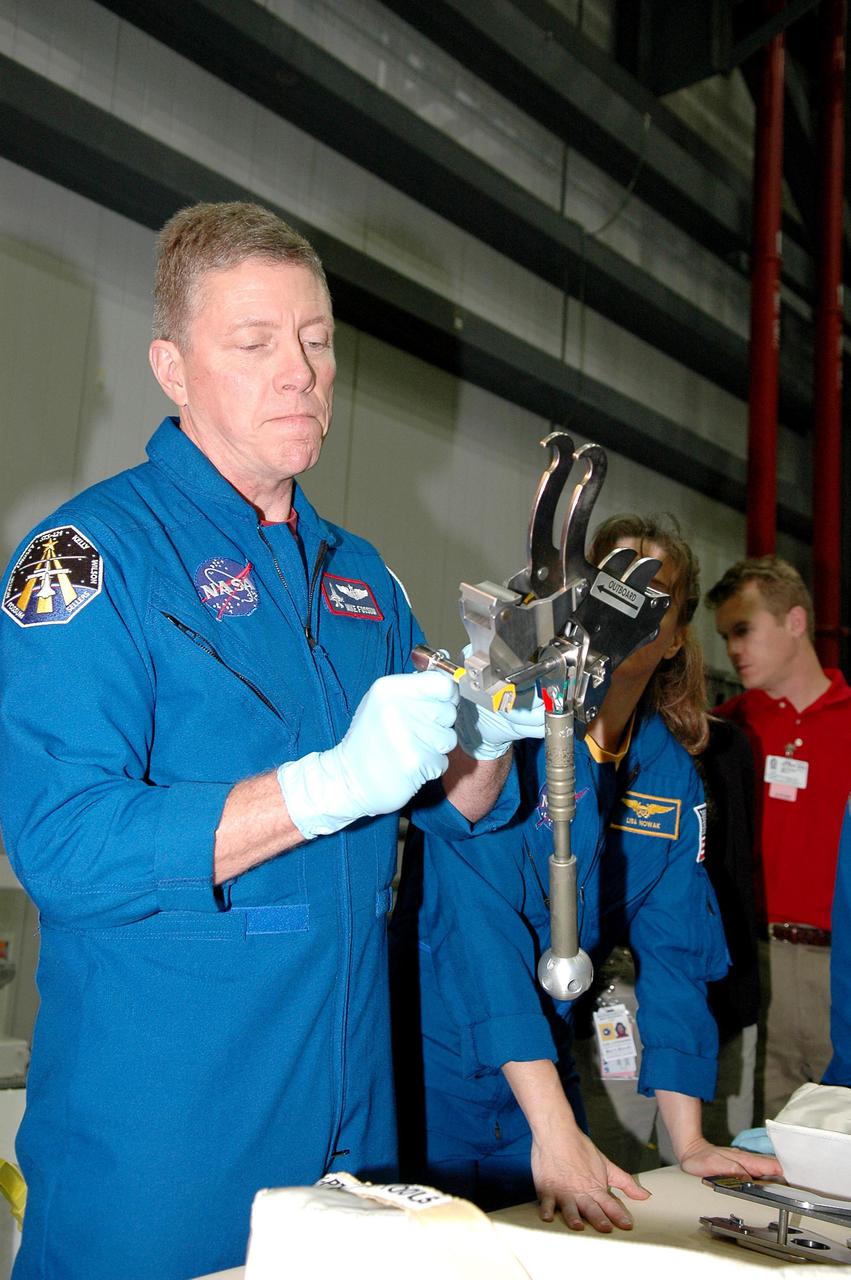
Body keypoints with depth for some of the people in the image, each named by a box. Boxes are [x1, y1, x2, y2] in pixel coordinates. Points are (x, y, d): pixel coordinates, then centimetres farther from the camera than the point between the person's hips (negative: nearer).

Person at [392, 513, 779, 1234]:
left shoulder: (673, 775, 2)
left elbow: (673, 950, 3)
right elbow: (481, 922, -25)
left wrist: (689, 1143, -4)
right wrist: (555, 1132, -29)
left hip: (542, 1061, 6)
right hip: (435, 1058, -5)